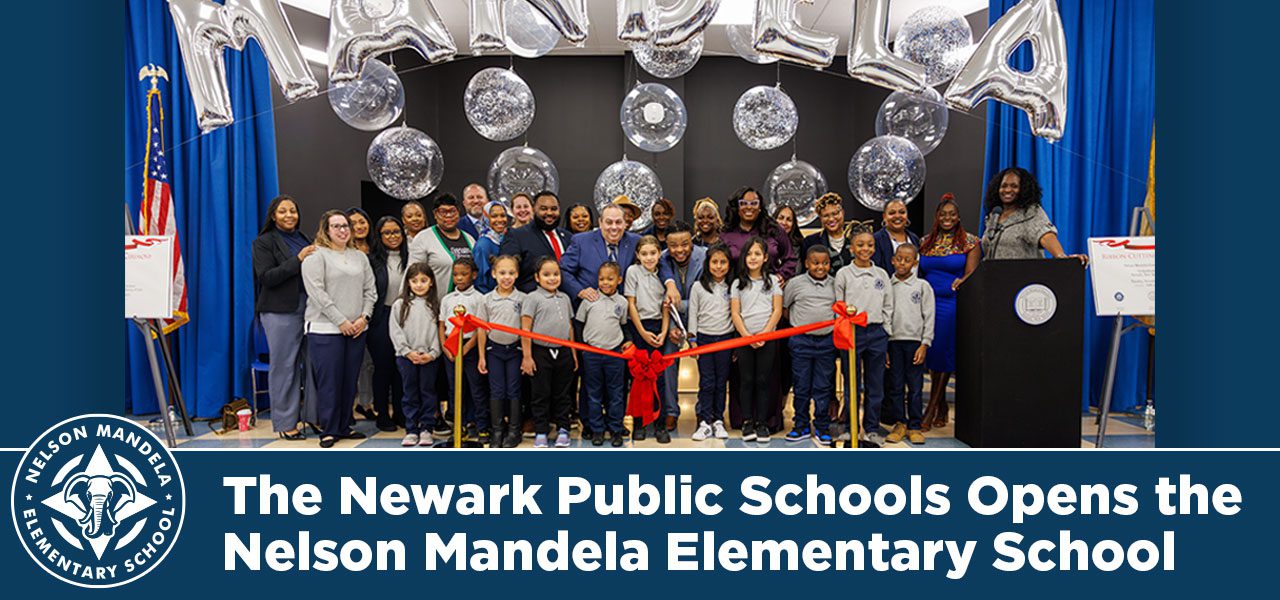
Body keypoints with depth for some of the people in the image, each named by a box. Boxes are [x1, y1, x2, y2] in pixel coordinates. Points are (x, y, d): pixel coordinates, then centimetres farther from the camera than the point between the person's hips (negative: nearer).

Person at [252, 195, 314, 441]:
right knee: (284, 366, -1)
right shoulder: (264, 242, 0)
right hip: (281, 312, -5)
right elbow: (266, 278, -12)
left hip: (308, 309, 5)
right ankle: (285, 423, 7)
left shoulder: (303, 239, 17)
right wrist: (297, 260, -19)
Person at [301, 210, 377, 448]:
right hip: (325, 329, -5)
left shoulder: (360, 256, 16)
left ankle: (344, 426, 19)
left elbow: (370, 290, 13)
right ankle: (329, 430, 7)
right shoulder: (316, 257, -2)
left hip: (356, 329, 5)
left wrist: (365, 317, -2)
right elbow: (317, 293, -10)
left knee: (350, 380, 9)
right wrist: (341, 321, -13)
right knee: (329, 381, -3)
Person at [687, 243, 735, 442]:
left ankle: (718, 421, 17)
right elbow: (693, 314, 3)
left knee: (721, 382, 7)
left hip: (726, 339, 1)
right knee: (706, 382, -1)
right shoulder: (699, 286, 1)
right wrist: (692, 340, -2)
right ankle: (705, 423, 6)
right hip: (704, 338, -1)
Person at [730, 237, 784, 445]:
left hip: (767, 339, -1)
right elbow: (735, 313, 1)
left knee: (763, 381, 3)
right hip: (743, 339, 1)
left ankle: (762, 423, 10)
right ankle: (747, 422, 11)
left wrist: (764, 334, -12)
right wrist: (747, 336, -11)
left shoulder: (773, 280, 4)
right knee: (746, 381, 4)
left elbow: (777, 310, -1)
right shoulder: (738, 284, 6)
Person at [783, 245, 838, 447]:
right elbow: (783, 307, 9)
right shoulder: (796, 283, 0)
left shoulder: (835, 284, 5)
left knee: (824, 387, 7)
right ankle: (801, 426, 18)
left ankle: (821, 427, 18)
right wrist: (797, 324, 5)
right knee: (801, 386, 6)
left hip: (827, 341, 1)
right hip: (801, 341, -1)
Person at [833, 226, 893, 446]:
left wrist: (886, 335, 5)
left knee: (875, 384, 7)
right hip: (852, 331, -2)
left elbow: (888, 307, 11)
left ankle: (872, 428, 17)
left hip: (877, 332, 3)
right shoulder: (844, 274, 2)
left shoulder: (882, 275, 9)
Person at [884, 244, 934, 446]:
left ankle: (914, 426, 12)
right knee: (895, 386, 5)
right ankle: (899, 424, 15)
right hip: (893, 340, 1)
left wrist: (924, 344, -5)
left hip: (915, 341, -1)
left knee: (915, 387, 3)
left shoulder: (923, 287, 4)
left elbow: (929, 317, 2)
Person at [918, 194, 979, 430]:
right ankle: (942, 406, 18)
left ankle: (931, 408, 4)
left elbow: (971, 273, -5)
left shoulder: (969, 241, 2)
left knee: (943, 354, -4)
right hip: (928, 303, 4)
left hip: (953, 304, -4)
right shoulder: (926, 242, 12)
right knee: (932, 354, 5)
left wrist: (961, 282, -26)